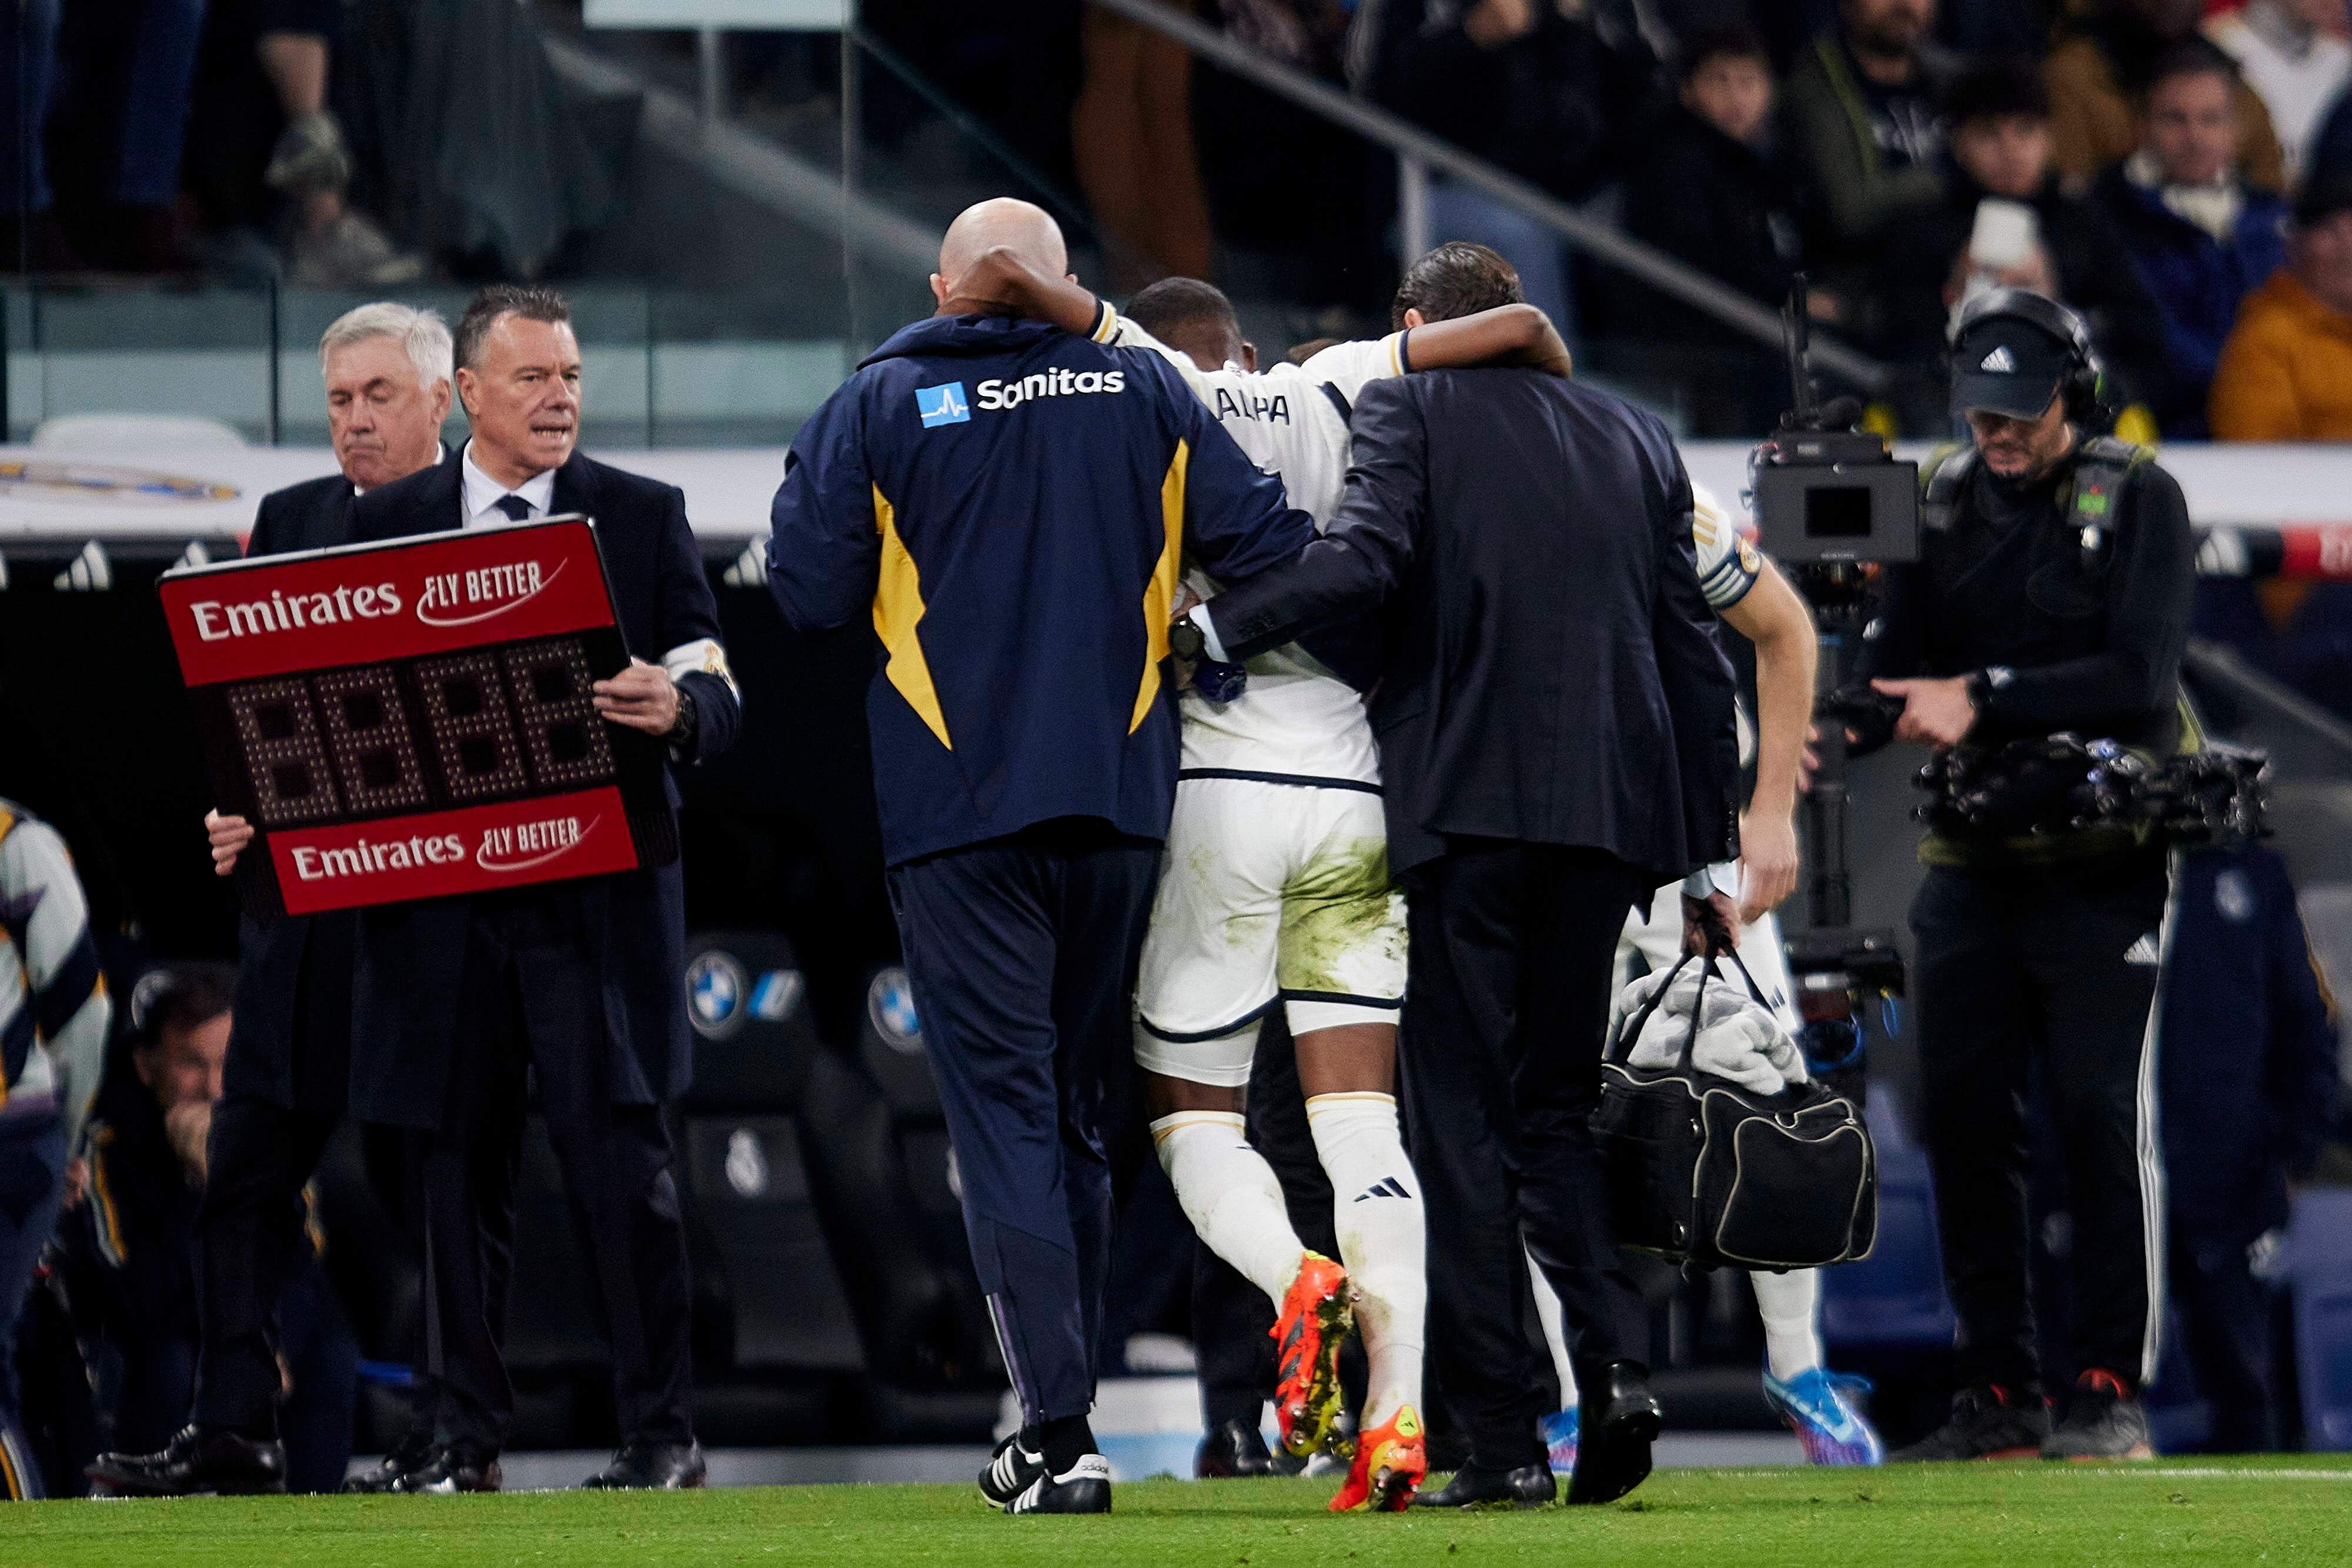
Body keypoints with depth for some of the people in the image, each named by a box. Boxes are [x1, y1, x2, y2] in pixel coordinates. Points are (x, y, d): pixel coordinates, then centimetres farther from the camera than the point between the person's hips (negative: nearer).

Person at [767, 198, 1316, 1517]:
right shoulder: (1144, 392, 5)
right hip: (1119, 800, 3)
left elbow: (810, 593, -2)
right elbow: (1270, 547, 0)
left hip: (957, 810, -3)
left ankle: (1060, 1433, -15)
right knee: (1089, 1105, 14)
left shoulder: (882, 405, -1)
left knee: (1005, 1106, -3)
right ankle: (1057, 1422, 19)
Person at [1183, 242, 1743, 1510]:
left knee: (1462, 1119, 0)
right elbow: (1693, 649, 16)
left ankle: (1502, 1440, -5)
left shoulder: (1410, 407, 3)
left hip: (1467, 800, -5)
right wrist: (1707, 851, 19)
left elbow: (1361, 559, -15)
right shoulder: (1632, 439, 17)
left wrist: (1210, 628, -6)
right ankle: (1613, 1360, -8)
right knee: (1554, 1108, 15)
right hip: (1611, 813, 5)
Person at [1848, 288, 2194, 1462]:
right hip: (1971, 864, 5)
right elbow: (1899, 677, 8)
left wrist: (1984, 697, -21)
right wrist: (1839, 720, -14)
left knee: (2101, 1112, -9)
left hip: (2101, 866, -5)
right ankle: (1996, 1394, 10)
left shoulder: (2136, 500, -3)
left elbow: (2137, 674, -14)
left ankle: (2113, 1391, -4)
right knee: (1964, 1112, 3)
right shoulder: (1941, 505, 10)